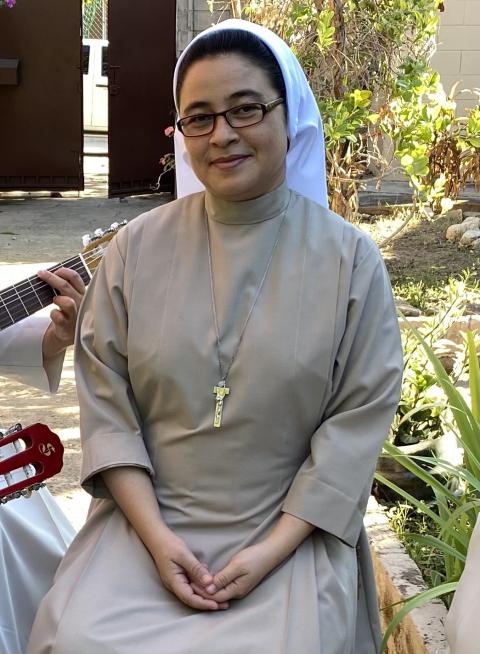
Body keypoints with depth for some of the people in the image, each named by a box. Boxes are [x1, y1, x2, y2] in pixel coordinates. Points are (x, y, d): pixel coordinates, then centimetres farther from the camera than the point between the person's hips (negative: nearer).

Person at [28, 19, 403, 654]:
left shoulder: (350, 259, -2)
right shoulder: (138, 247, 3)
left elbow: (361, 415, -5)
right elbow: (105, 397, 0)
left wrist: (273, 549, -12)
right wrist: (155, 535, -11)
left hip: (292, 529, -1)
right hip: (147, 516, 1)